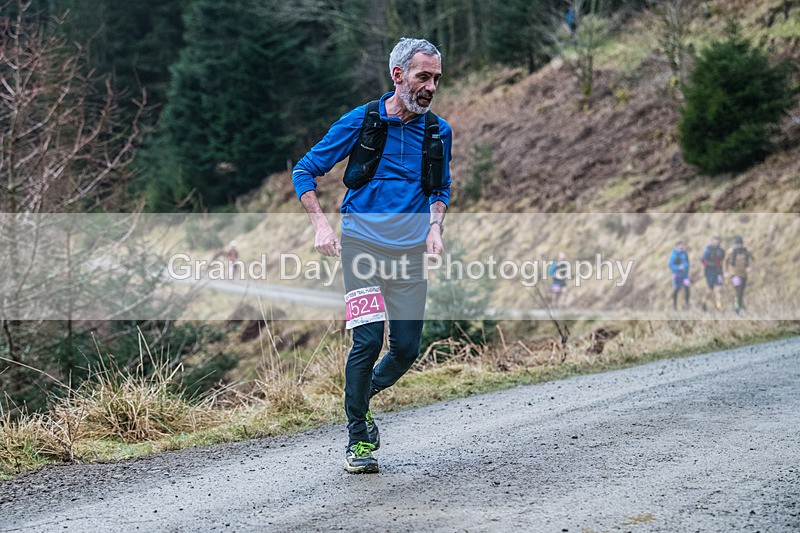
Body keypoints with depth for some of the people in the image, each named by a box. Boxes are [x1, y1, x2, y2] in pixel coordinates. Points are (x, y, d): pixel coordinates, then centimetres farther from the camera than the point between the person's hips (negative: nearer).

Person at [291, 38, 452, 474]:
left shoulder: (439, 132, 8)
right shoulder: (360, 122, -3)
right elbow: (305, 172, 2)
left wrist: (435, 228, 5)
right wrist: (321, 225, -10)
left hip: (410, 252, 4)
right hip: (362, 244, -4)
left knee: (406, 348, 0)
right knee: (368, 340, -14)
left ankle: (365, 395, 31)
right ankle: (357, 439, 1)